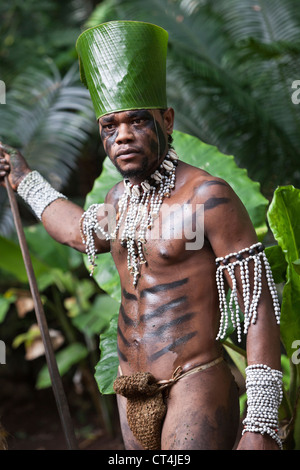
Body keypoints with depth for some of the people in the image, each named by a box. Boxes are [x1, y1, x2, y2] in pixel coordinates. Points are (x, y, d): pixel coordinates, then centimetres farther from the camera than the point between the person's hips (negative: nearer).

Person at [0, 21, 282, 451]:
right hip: (132, 394, 7)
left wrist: (261, 427, -20)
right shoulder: (121, 197, 9)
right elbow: (83, 233, 35)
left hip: (196, 385, -7)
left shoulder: (207, 195, -14)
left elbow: (259, 306, -15)